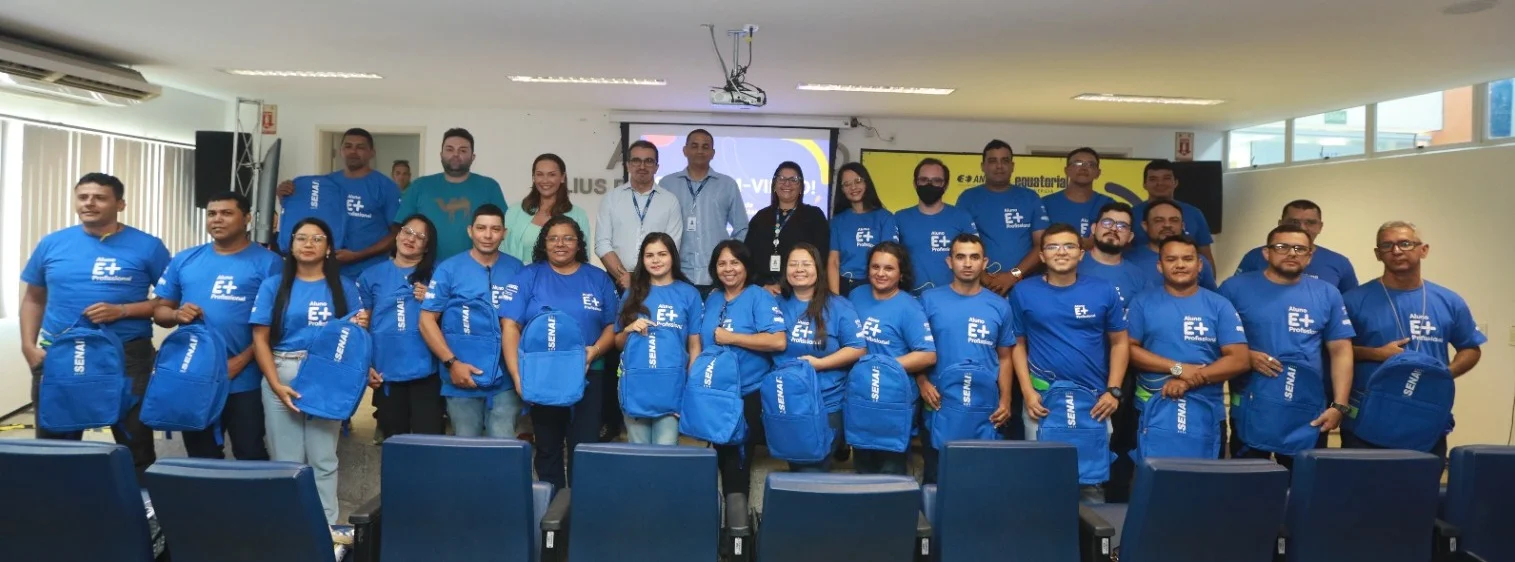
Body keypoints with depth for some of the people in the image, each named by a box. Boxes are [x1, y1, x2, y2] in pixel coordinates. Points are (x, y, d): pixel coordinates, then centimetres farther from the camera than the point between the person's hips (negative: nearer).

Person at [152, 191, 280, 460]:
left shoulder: (267, 262, -3)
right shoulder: (184, 260, 11)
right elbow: (159, 310, 16)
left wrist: (241, 360, -15)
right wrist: (177, 314, -8)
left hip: (243, 380, -4)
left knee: (250, 455, 2)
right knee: (201, 457, 15)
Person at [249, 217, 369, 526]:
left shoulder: (344, 288, 9)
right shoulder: (274, 286, 6)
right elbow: (260, 339, 0)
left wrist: (359, 327, -15)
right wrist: (276, 385, -11)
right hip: (281, 375, 0)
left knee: (323, 459, 3)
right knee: (286, 459, 5)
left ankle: (327, 524, 10)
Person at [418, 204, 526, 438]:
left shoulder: (517, 270, 4)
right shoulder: (449, 269, -1)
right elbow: (427, 320, -3)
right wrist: (451, 363, -13)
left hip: (506, 379, 1)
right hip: (463, 378, -1)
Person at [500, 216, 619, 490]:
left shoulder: (599, 278, 7)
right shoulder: (528, 277, 1)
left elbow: (613, 325, 7)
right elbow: (510, 326, -7)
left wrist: (595, 350, -14)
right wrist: (518, 375, -17)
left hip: (587, 377, 1)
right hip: (542, 378, 0)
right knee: (548, 449, 10)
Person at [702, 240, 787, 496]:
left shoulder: (760, 297, -10)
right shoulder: (711, 299, 11)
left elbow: (779, 341, -22)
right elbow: (702, 341, 20)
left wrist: (730, 337, -17)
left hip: (748, 395, -6)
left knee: (738, 460, 2)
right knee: (723, 457, 15)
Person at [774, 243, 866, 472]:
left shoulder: (838, 307, -2)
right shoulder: (778, 304, 8)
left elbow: (857, 349, -6)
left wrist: (819, 363, -15)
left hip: (827, 404, -3)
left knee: (815, 470, -3)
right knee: (795, 466, 13)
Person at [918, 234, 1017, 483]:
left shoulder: (999, 306, 6)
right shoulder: (930, 300, 0)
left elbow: (1004, 358, 9)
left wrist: (1005, 400, -1)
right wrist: (922, 383, -12)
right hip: (939, 403, -1)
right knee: (936, 474, 8)